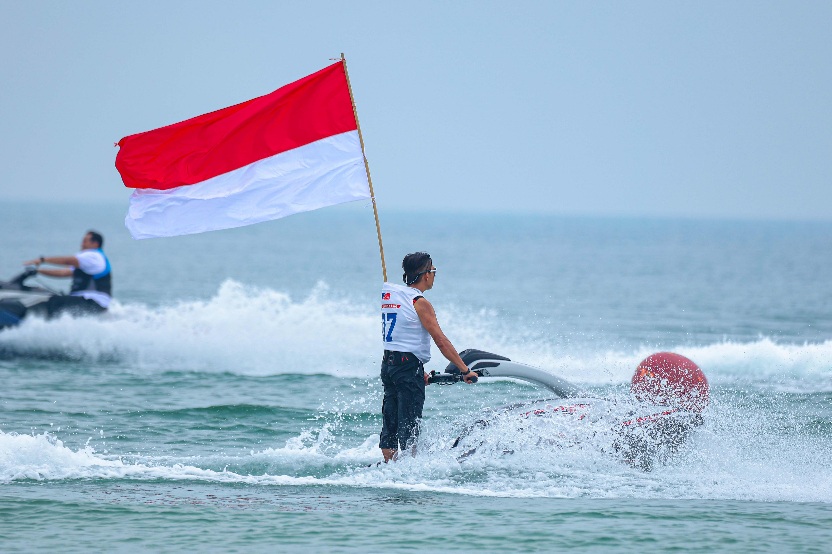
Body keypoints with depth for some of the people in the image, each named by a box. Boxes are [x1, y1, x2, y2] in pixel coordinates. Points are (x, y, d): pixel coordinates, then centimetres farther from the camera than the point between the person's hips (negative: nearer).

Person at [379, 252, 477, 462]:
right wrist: (465, 370, -13)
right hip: (409, 366, -8)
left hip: (388, 363, 8)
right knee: (409, 424, -6)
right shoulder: (419, 302, -12)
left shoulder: (390, 295, 12)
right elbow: (441, 341, -16)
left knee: (390, 421, 10)